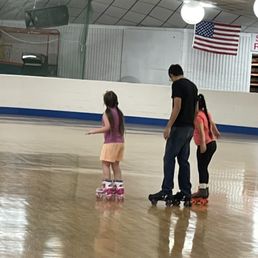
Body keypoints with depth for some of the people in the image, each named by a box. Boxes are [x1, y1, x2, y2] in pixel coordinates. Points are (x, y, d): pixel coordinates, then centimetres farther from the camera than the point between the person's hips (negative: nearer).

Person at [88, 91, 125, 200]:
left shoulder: (107, 113, -12)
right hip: (120, 142, 7)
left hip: (110, 143, -7)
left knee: (105, 164, -4)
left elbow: (107, 127, -22)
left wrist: (94, 131, -14)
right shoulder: (119, 113, 9)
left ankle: (107, 188, -10)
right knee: (116, 165, 12)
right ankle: (119, 188, 11)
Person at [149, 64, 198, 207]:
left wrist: (168, 127, -17)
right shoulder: (193, 85, 17)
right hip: (190, 128, 8)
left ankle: (166, 192, -11)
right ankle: (186, 194, 9)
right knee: (183, 160, 10)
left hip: (179, 127, -8)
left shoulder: (177, 84, -9)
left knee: (169, 158, -7)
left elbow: (177, 107, -17)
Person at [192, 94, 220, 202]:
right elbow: (212, 123, 27)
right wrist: (216, 132, 45)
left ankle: (202, 190, -9)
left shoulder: (198, 116, -16)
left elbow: (201, 130, -29)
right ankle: (205, 189, 21)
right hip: (212, 143, 9)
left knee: (201, 167, -6)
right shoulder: (206, 113, 11)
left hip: (205, 145, -9)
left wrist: (203, 144, -39)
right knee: (204, 167, 16)